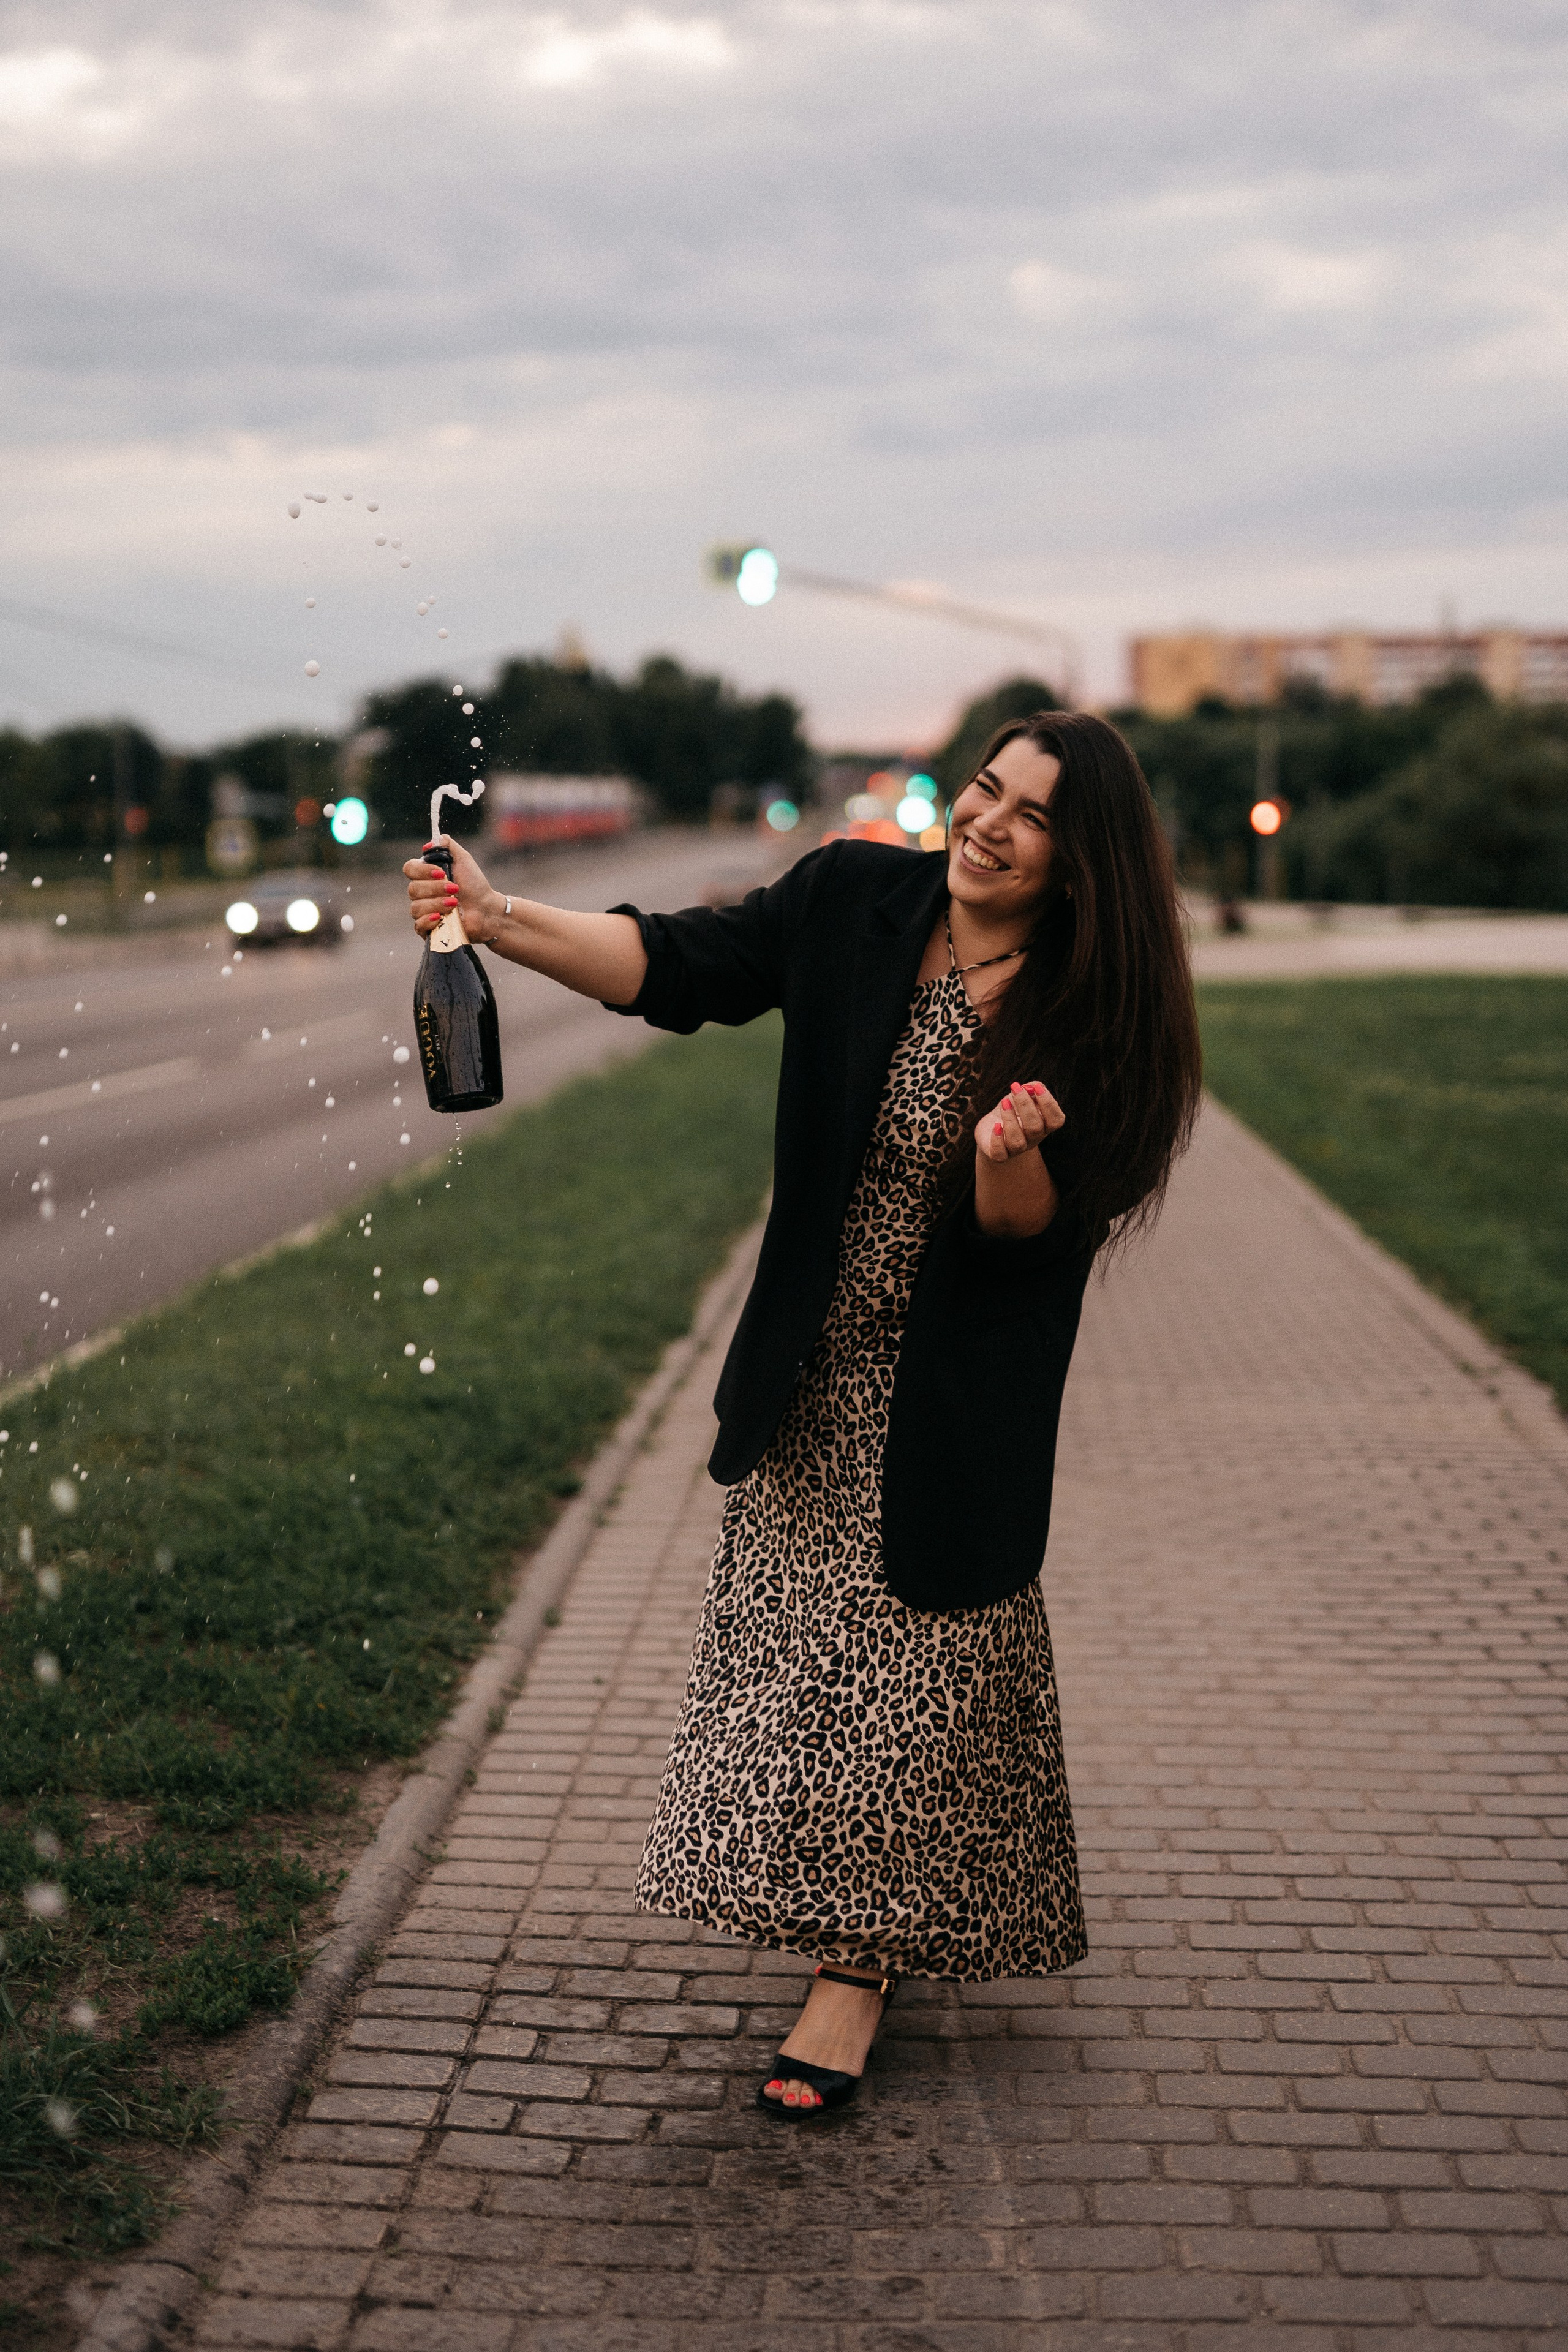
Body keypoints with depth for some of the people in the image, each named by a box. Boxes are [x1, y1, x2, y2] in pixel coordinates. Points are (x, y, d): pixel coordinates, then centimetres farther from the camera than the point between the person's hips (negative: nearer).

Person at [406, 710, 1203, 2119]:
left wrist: (1009, 1154, -37)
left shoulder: (1088, 1013, -14)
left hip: (955, 1398, -3)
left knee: (918, 1656, 4)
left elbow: (1035, 1230, -14)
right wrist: (501, 921, -26)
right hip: (813, 1379, 3)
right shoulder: (855, 904, -7)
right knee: (804, 1634, 12)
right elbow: (682, 966, -14)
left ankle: (857, 1966, 16)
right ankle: (853, 1922, 33)